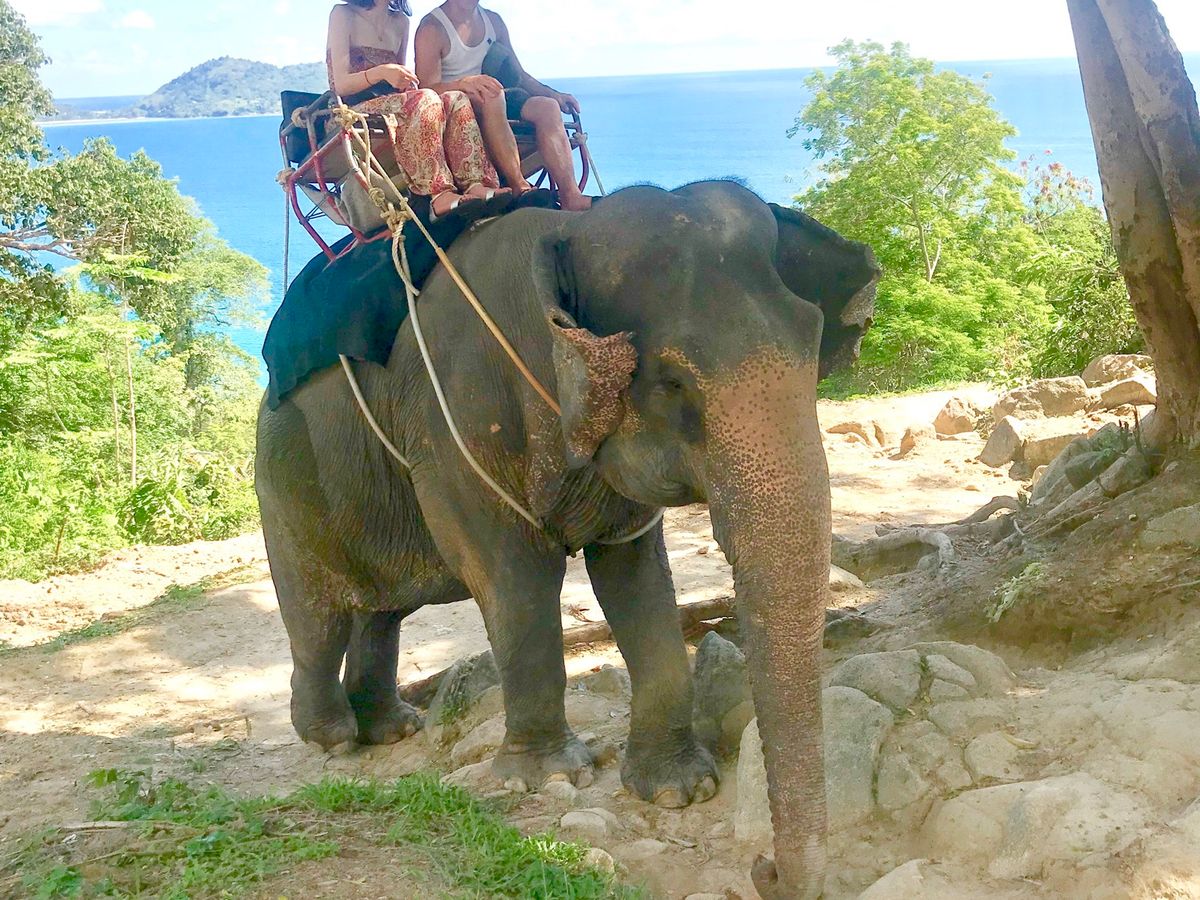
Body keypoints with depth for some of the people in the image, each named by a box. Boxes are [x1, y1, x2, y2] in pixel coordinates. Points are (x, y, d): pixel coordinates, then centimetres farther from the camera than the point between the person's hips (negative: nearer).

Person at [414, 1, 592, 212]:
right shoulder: (432, 28, -6)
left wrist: (554, 95, 4)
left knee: (547, 107, -19)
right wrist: (464, 83, -36)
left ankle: (571, 197, -32)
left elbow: (519, 74, 19)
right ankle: (519, 187, -42)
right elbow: (427, 88, -17)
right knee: (491, 95, -38)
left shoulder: (493, 20, 14)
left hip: (493, 100, 6)